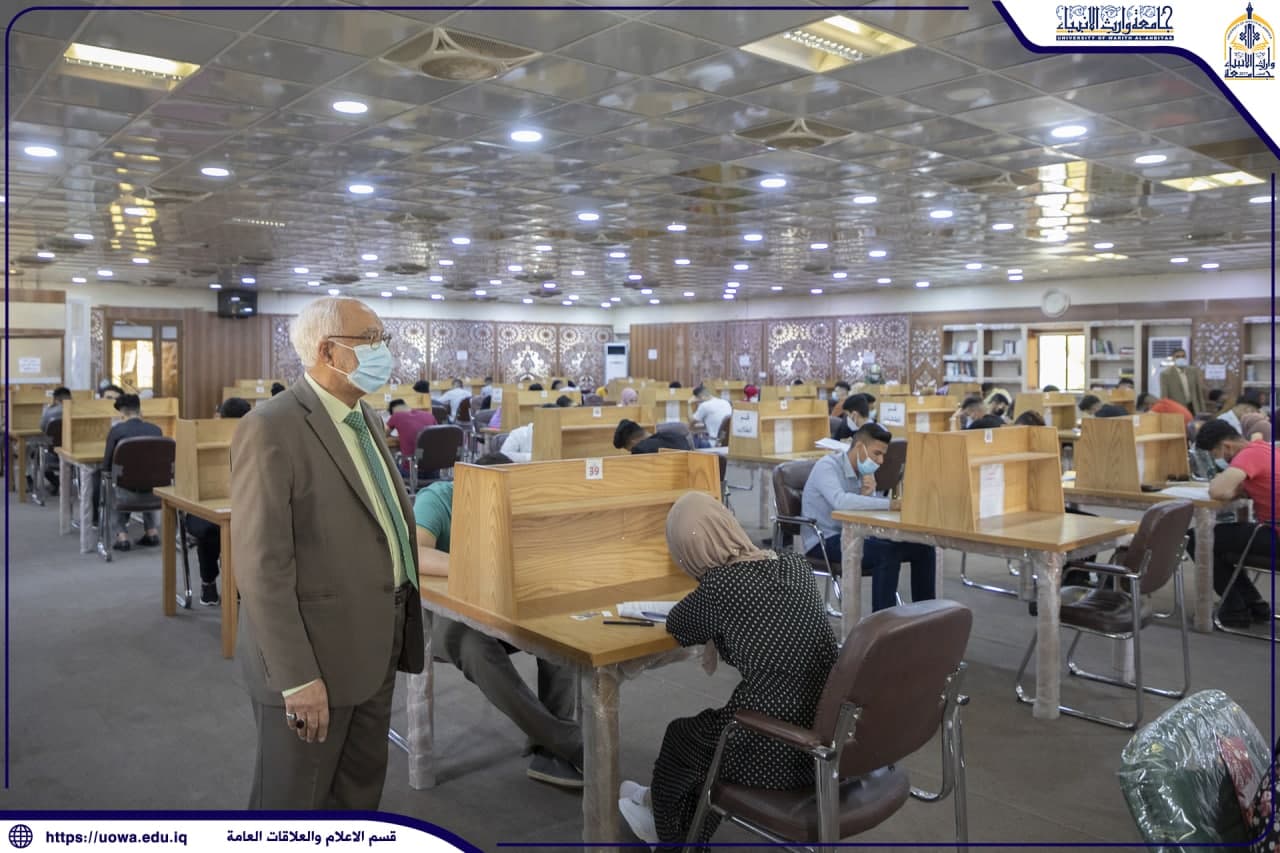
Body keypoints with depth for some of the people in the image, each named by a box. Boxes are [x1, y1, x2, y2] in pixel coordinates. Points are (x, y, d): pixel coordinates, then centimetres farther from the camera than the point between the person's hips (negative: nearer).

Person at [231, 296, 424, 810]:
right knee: (292, 804, 11)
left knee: (359, 795, 21)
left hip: (374, 648, 8)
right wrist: (297, 677, -22)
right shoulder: (272, 429, -18)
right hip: (315, 654, -8)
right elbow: (263, 565, -21)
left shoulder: (364, 419, 10)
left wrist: (394, 632, 13)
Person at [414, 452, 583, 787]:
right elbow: (413, 554, -39)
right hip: (442, 612, -5)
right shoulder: (434, 500, -19)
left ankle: (549, 751, -20)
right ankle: (567, 741, -29)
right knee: (478, 646, -38)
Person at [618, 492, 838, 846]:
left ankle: (667, 829, 52)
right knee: (707, 726, 30)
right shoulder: (796, 565, 3)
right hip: (831, 737, 6)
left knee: (680, 736, 24)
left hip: (779, 753, -6)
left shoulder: (721, 585, -17)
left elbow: (677, 625, 4)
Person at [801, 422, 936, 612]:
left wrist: (868, 495, -14)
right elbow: (841, 501, -38)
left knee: (923, 548, -3)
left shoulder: (864, 471, 8)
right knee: (888, 553, -31)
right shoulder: (827, 466, -16)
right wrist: (890, 504, -38)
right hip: (825, 540, -8)